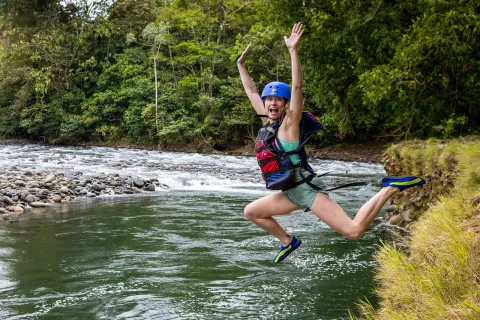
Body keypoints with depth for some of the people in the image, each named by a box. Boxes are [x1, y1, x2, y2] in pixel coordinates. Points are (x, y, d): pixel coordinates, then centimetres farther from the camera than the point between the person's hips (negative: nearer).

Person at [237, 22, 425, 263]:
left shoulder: (290, 122, -8)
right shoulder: (267, 121, 10)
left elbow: (297, 87, -21)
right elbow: (251, 92, 22)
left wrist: (293, 50, -27)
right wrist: (241, 65, 26)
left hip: (306, 189, -8)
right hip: (292, 193, 8)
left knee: (353, 231, -18)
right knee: (251, 212, 19)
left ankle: (390, 189, -4)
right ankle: (288, 241, 29)